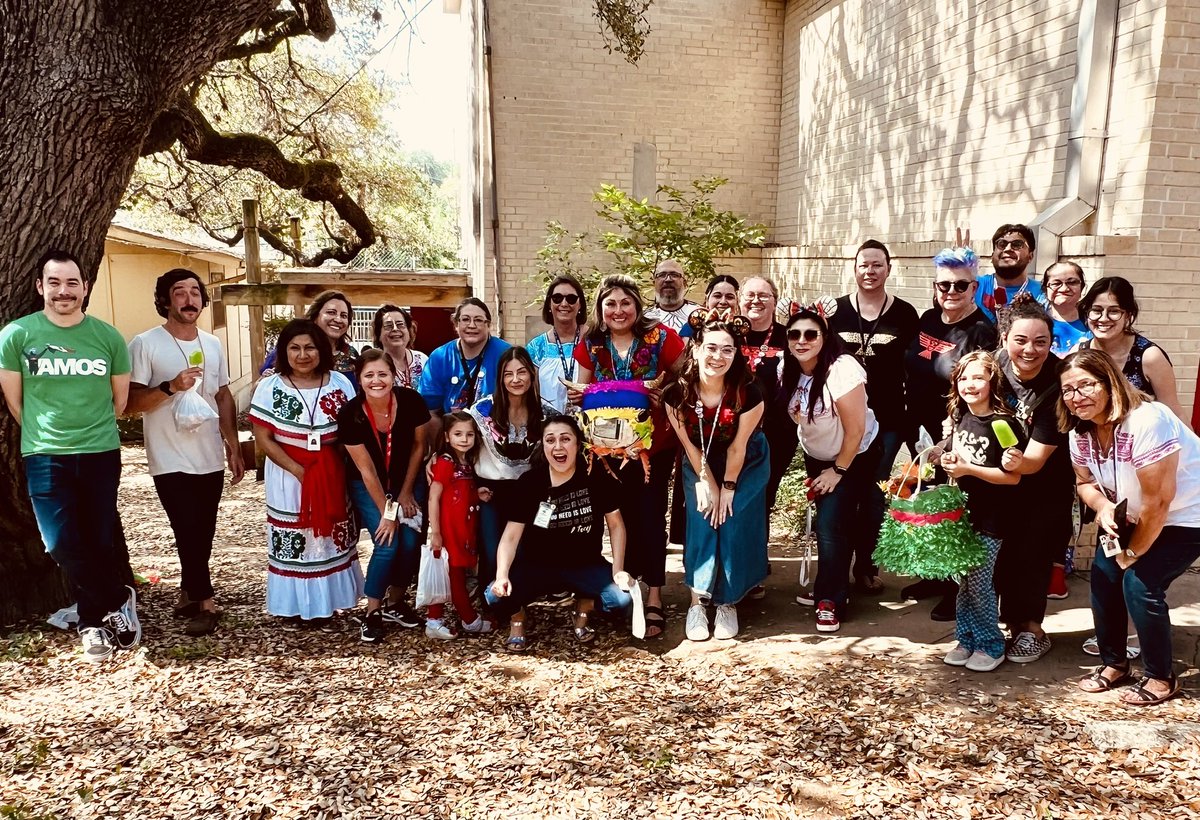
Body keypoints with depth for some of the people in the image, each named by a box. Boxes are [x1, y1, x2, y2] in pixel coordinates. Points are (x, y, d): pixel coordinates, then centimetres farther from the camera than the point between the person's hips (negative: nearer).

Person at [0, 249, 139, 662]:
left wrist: (92, 430, 14)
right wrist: (44, 435, 11)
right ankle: (119, 601, 14)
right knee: (61, 544, -7)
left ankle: (94, 622, 25)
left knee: (99, 541, 7)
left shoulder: (108, 337, 0)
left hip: (101, 454, 1)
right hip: (45, 456, -1)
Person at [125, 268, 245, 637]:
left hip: (210, 459, 5)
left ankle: (189, 594, 30)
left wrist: (234, 447, 10)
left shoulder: (213, 344, 8)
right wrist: (170, 387, -26)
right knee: (190, 534, -4)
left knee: (202, 535, 13)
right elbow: (128, 402, -12)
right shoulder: (145, 344, -9)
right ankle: (205, 602, 10)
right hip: (171, 462, -5)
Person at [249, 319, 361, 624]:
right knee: (295, 542, 5)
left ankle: (329, 598, 29)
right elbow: (264, 439, -8)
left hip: (333, 476, 2)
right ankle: (302, 603, 20)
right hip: (289, 478, -2)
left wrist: (336, 467, -10)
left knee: (331, 538, 13)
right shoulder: (270, 388, -7)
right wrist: (298, 471, -16)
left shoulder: (339, 383, -2)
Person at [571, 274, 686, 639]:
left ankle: (654, 598, 7)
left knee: (650, 515, -2)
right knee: (624, 514, 10)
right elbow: (582, 392, 10)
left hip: (654, 444, -2)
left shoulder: (661, 338, -10)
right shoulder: (590, 344, -1)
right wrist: (576, 395, -9)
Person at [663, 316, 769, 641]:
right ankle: (697, 602, 1)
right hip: (700, 465, 2)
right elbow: (689, 444, -12)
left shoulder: (748, 393, -29)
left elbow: (737, 447, -19)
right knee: (701, 524, -8)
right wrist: (707, 482, -11)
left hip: (746, 465, -1)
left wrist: (728, 488, -12)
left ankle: (728, 602, 7)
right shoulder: (677, 393, -24)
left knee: (734, 527, -8)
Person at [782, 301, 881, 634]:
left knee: (832, 526, -12)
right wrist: (814, 469, 3)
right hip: (816, 457, 6)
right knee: (823, 525, 9)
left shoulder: (841, 369, -28)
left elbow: (856, 429, -23)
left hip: (854, 457, -6)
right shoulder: (787, 370, -8)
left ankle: (830, 600, 3)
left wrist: (838, 471, -14)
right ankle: (828, 585, 29)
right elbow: (798, 416, 3)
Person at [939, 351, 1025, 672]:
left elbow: (1013, 477, -17)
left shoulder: (1003, 423, -15)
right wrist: (949, 462, 0)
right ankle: (966, 640, 25)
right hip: (961, 512, 7)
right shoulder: (960, 418, 7)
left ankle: (991, 646, 15)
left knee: (979, 582, -2)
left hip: (990, 519, -6)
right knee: (963, 580, 12)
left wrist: (968, 469, -21)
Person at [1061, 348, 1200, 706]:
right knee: (1103, 575, -2)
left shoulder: (1146, 421, -33)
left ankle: (1161, 678, 4)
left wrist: (1133, 553, -15)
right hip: (1133, 516, 7)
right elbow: (1085, 482, 6)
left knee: (1140, 582, -17)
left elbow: (1158, 501, -28)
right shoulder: (1081, 431, -9)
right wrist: (1104, 508, -18)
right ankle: (1114, 664, 18)